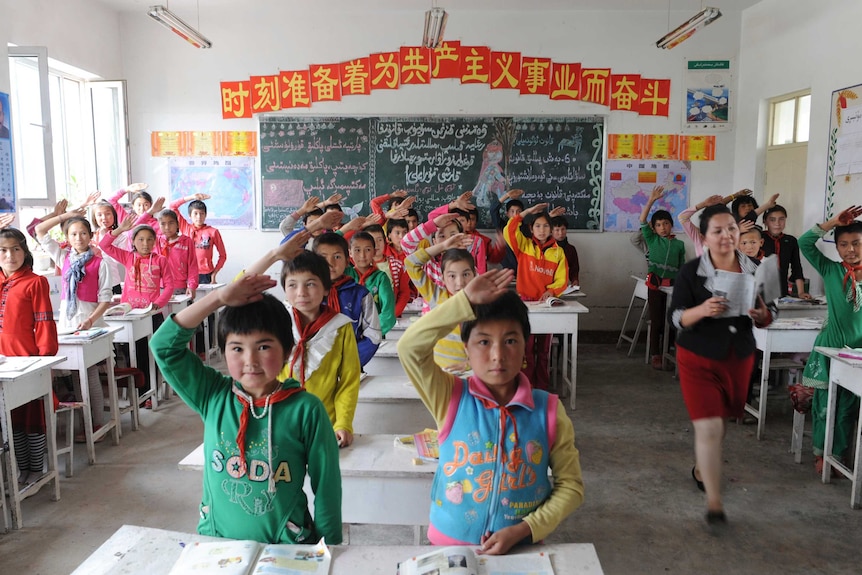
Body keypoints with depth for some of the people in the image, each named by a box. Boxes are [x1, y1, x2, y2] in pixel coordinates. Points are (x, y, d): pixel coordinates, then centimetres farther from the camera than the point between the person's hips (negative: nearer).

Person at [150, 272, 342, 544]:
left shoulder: (306, 410, -11)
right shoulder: (213, 397, -2)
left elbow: (327, 486, -4)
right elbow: (164, 345, -5)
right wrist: (219, 298, -12)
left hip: (286, 545, -2)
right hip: (216, 542, 3)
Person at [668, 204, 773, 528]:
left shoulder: (754, 270, -2)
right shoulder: (691, 272, -12)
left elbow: (767, 319, 6)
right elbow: (674, 317, -13)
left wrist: (762, 315, -17)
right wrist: (702, 310, -32)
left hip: (739, 359, 4)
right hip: (699, 360, -4)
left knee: (720, 423, 17)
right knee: (708, 427, -9)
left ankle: (701, 469, 44)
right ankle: (714, 503, 0)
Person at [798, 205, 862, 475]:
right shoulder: (831, 271, -3)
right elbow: (804, 243, -12)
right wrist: (833, 222, -13)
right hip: (831, 347, -1)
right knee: (824, 403, 6)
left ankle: (840, 454, 27)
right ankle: (821, 453, 22)